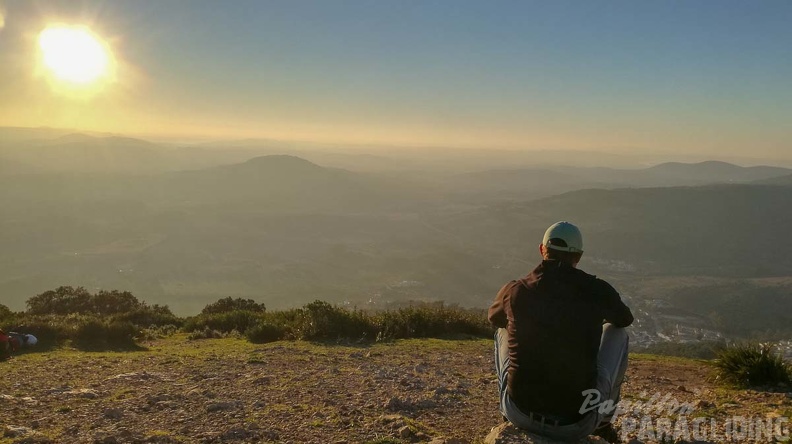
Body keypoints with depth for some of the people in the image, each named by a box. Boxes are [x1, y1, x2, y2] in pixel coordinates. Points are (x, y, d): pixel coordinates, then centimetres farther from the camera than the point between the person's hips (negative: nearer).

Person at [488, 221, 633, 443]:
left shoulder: (515, 290, -5)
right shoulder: (597, 290, -7)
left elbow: (493, 318, 20)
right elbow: (625, 319, 17)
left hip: (519, 415, 2)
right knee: (616, 332, 19)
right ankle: (603, 422, 35)